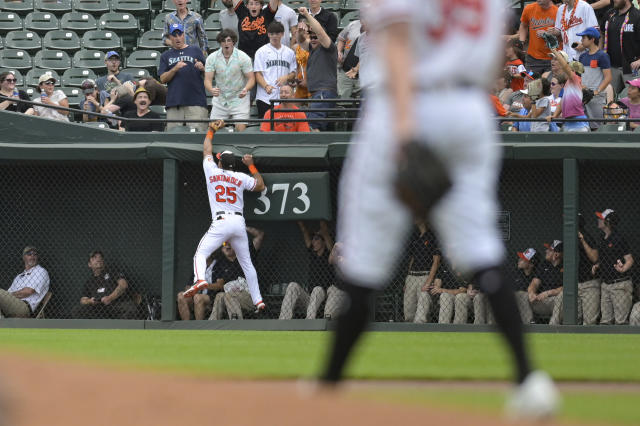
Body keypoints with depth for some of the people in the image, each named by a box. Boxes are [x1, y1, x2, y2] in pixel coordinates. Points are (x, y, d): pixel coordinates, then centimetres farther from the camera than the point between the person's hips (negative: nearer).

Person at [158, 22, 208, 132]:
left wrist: (202, 68, -12)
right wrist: (175, 69, -10)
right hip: (173, 102, 2)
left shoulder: (195, 51, 14)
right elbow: (163, 79, 7)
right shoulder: (166, 56, 17)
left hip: (195, 101, -2)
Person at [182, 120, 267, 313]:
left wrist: (211, 130, 35)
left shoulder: (212, 172, 6)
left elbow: (207, 150, 22)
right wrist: (251, 166, 29)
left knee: (201, 254, -6)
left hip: (220, 223, -3)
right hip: (239, 223, 3)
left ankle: (200, 279, -37)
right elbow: (260, 185, 26)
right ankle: (258, 300, 9)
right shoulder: (241, 178, 10)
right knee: (246, 262, 11)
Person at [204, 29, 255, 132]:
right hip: (219, 100, 2)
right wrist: (211, 90, -30)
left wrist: (246, 89, -29)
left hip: (239, 99, -2)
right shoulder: (212, 58, -4)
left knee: (240, 128, -13)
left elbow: (251, 78, -7)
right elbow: (208, 80, -6)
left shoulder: (243, 57, -10)